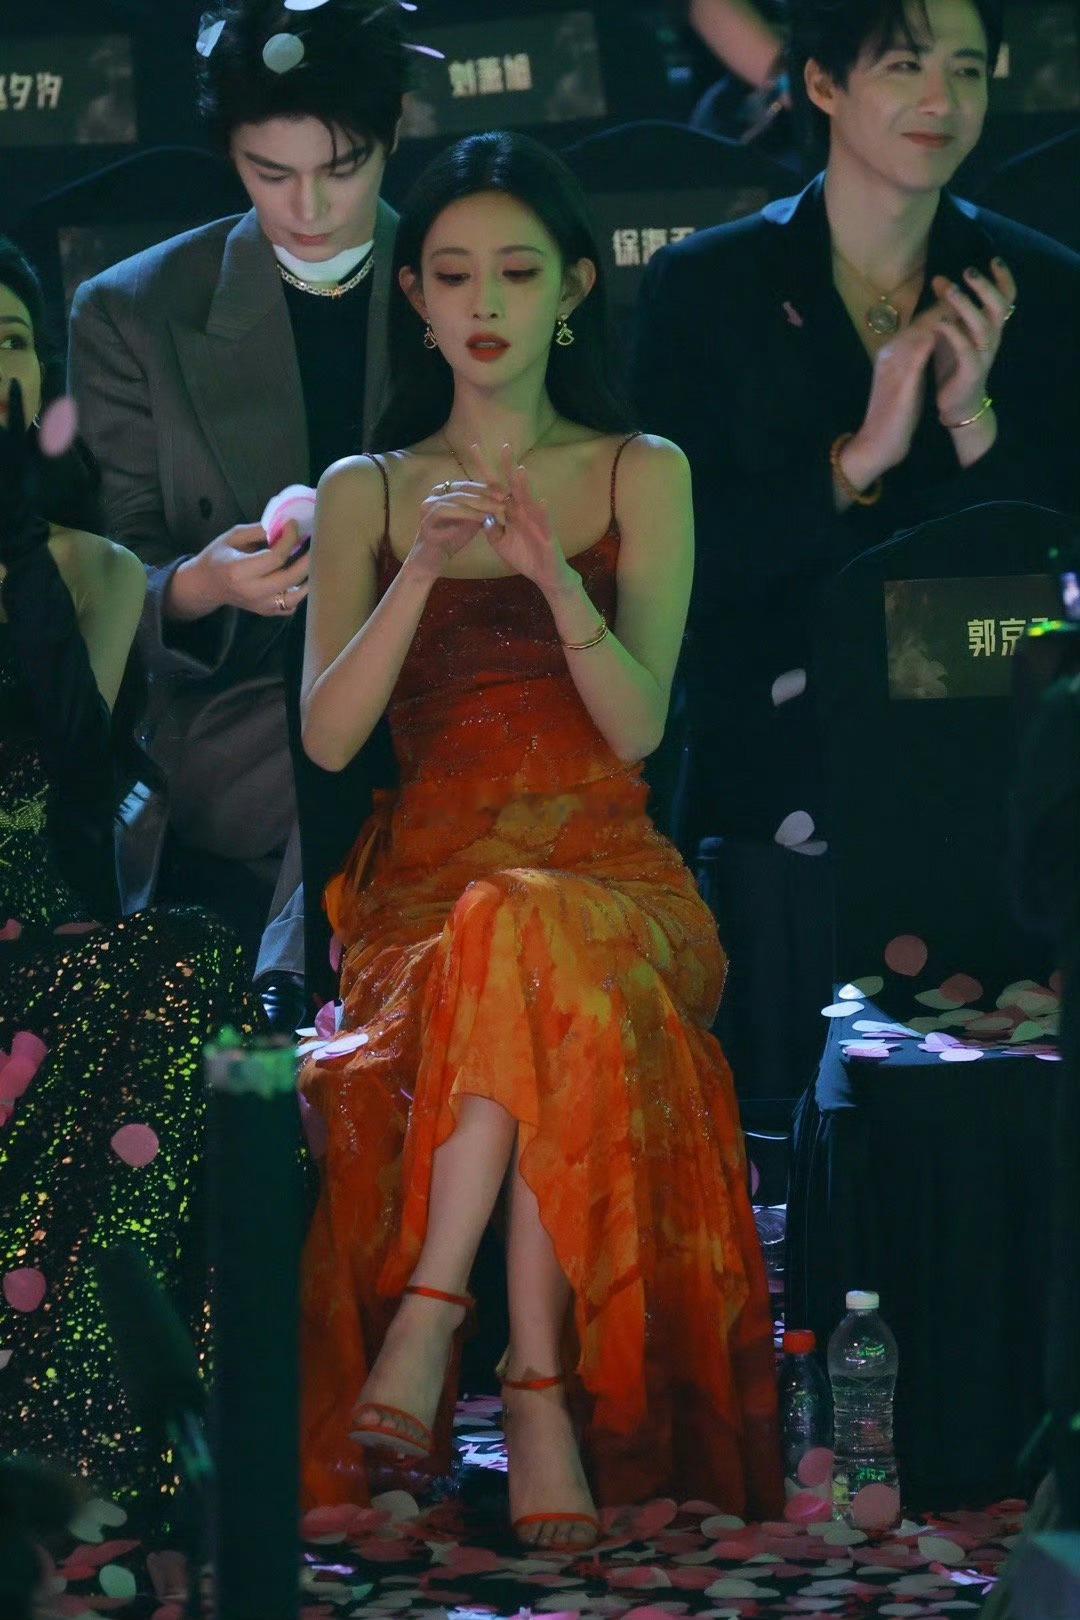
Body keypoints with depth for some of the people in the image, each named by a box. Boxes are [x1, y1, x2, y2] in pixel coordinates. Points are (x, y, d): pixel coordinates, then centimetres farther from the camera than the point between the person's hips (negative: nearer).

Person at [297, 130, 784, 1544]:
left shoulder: (642, 474, 11)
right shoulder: (364, 493, 15)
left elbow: (639, 724, -2)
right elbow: (328, 735, 1)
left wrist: (557, 579, -21)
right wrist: (422, 572, -15)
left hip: (609, 880, -1)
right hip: (424, 881, 1)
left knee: (532, 951, -39)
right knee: (533, 1002, -36)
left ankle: (428, 1323, -39)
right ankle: (538, 1389, -38)